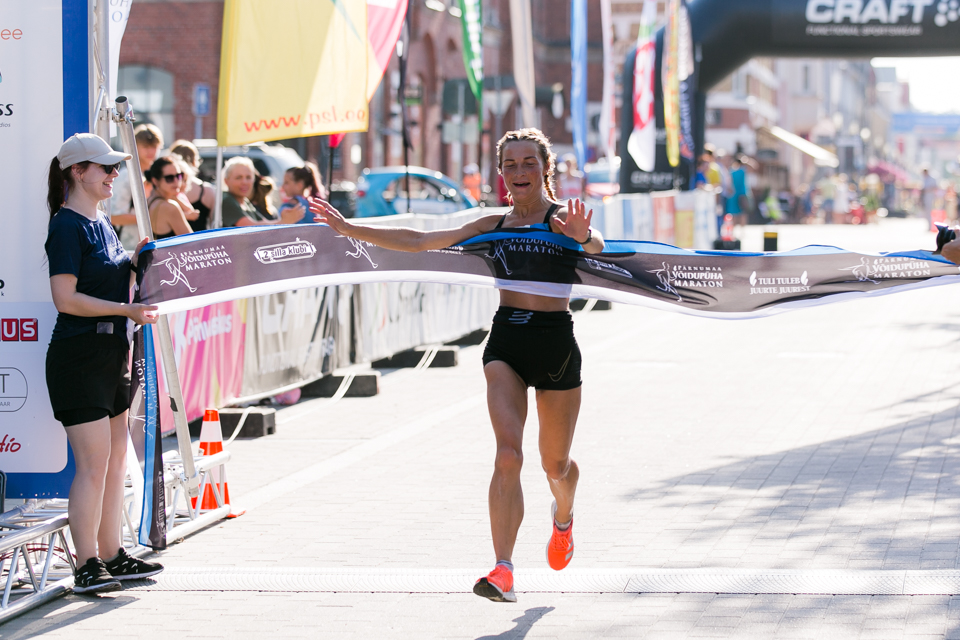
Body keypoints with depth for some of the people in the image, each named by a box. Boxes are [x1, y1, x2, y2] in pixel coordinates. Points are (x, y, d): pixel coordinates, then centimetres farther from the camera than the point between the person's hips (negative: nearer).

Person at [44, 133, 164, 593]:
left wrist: (136, 263, 10)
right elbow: (66, 298, -19)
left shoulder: (102, 225, 17)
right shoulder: (66, 226, -11)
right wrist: (125, 309, -22)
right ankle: (87, 567, -6)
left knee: (115, 460, 11)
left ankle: (112, 556, 18)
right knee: (93, 463, -10)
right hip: (79, 353, -9)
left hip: (110, 352, 9)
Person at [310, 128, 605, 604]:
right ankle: (503, 572, -24)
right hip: (505, 344, 2)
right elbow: (418, 242, 9)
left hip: (556, 345, -2)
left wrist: (583, 237, -49)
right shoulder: (493, 226, 8)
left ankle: (563, 517, 50)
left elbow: (597, 246, -25)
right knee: (508, 455, -17)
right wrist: (350, 229, 5)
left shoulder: (565, 217, -3)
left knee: (555, 464, 14)